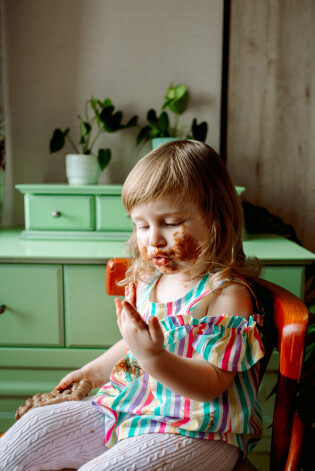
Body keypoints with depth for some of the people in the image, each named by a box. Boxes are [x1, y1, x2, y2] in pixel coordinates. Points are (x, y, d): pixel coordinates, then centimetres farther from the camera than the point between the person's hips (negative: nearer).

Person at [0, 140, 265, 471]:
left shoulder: (228, 293, -19)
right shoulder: (147, 280, 4)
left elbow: (209, 386, -21)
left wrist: (153, 357, -36)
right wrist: (93, 372, 23)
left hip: (197, 432, -7)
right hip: (128, 406, 7)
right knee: (34, 426, 2)